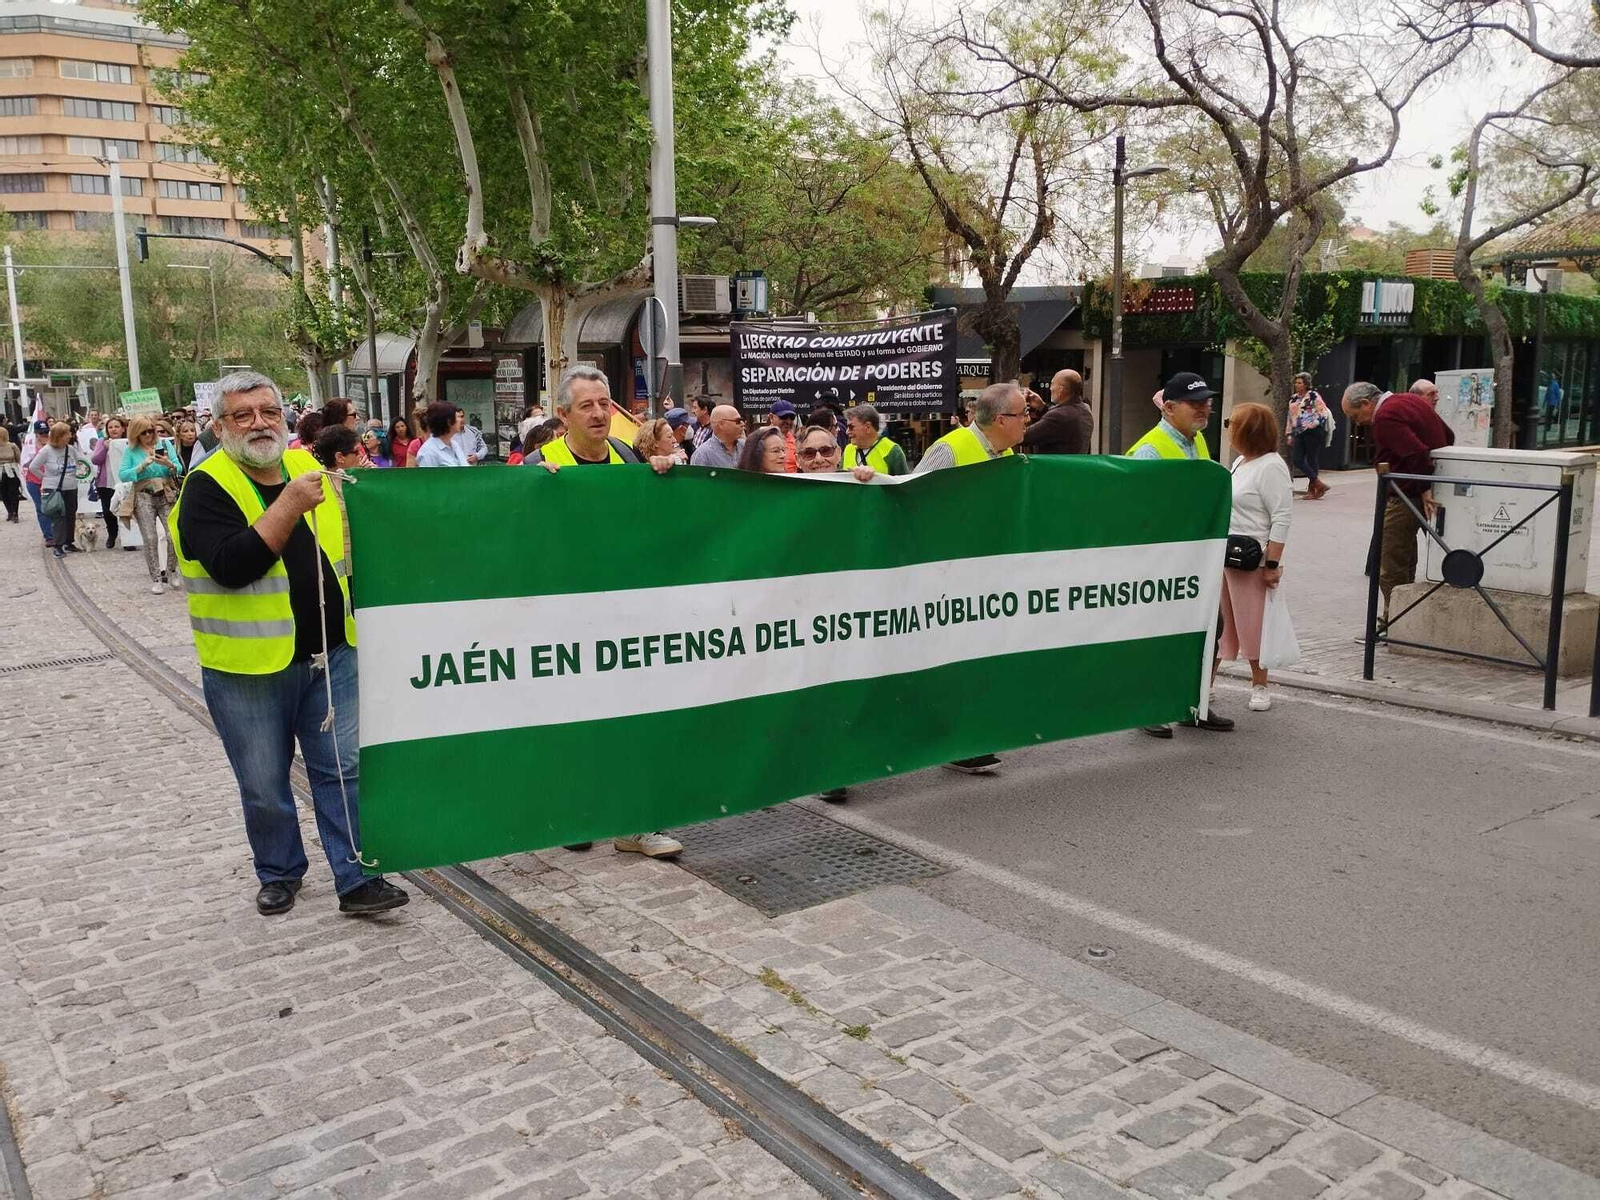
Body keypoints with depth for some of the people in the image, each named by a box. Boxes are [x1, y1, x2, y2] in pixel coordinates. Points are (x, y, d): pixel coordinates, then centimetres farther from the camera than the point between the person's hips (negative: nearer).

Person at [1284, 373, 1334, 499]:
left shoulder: (1313, 396, -4)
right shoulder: (1293, 399, 16)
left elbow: (1324, 413, -8)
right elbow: (1290, 417, 21)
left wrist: (1314, 423, -18)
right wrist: (1289, 434, 18)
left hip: (1313, 432, -6)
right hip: (1299, 433, 7)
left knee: (1312, 460, -2)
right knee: (1298, 460, -3)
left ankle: (1312, 488, 7)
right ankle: (1319, 484, 6)